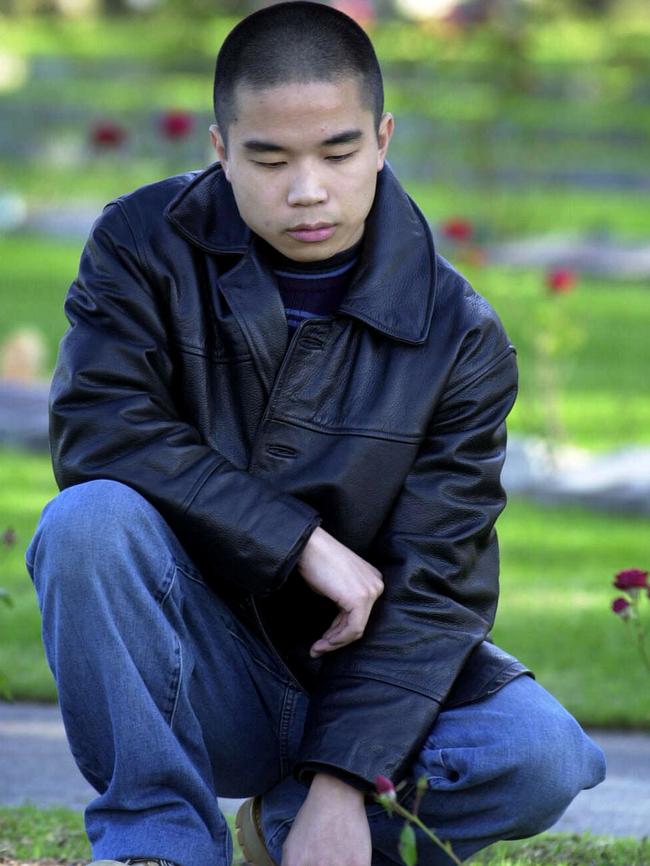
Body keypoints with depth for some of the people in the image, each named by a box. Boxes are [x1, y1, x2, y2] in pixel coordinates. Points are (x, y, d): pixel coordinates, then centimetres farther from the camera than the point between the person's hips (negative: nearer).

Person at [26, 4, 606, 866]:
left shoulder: (459, 339, -8)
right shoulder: (147, 246, -6)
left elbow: (437, 578, -13)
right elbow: (98, 430, -20)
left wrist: (342, 785, -24)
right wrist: (305, 543, -23)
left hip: (351, 672, 1)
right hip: (197, 682, -1)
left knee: (542, 757, -28)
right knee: (92, 517, -31)